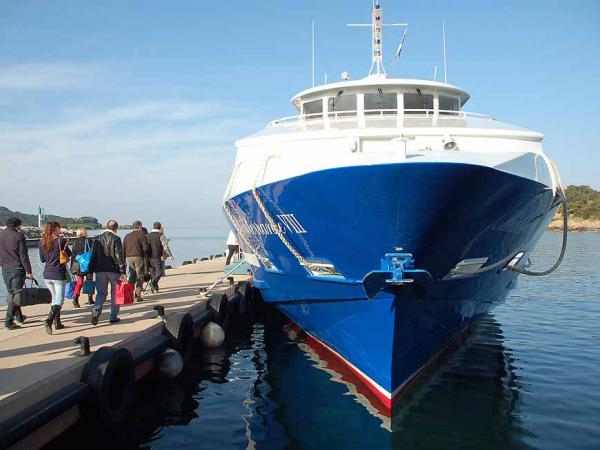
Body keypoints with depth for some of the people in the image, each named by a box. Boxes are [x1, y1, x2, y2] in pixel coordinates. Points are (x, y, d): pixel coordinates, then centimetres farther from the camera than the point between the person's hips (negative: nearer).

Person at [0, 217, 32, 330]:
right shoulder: (19, 235, -7)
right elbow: (23, 255, -11)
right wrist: (28, 271, -8)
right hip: (17, 269, -6)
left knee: (11, 293, 16)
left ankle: (19, 316, 29)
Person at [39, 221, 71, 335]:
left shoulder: (42, 242, 3)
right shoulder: (61, 240, -11)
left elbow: (42, 259, 11)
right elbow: (69, 254, 4)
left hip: (47, 275, 6)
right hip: (59, 275, -5)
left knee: (55, 298, 20)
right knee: (59, 300, -1)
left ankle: (57, 322, 24)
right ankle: (49, 320, -22)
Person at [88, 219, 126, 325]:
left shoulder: (98, 239, 7)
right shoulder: (116, 239, -7)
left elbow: (93, 256, 8)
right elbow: (120, 256, -11)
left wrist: (90, 272, 11)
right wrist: (123, 272, -9)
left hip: (100, 270, 3)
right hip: (114, 270, -3)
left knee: (101, 293, 10)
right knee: (115, 294, 9)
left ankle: (96, 310, -15)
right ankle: (113, 317, 12)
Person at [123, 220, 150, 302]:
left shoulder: (127, 236, 14)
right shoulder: (141, 235, -4)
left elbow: (123, 249, 13)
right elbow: (145, 248, -12)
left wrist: (124, 260, 17)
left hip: (129, 257, 5)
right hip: (138, 257, -5)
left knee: (132, 276, 14)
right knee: (140, 277, 1)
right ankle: (138, 296, -3)